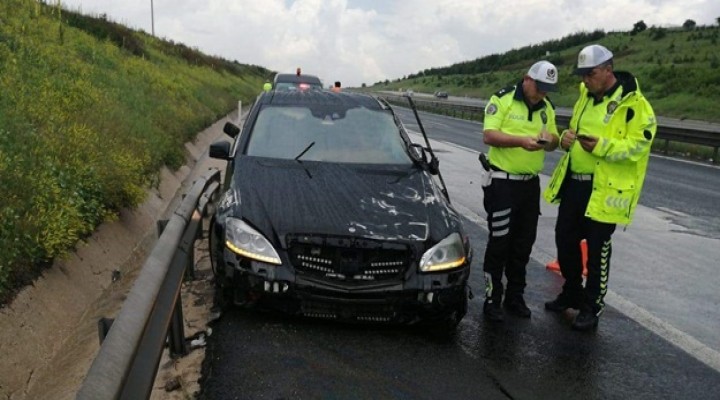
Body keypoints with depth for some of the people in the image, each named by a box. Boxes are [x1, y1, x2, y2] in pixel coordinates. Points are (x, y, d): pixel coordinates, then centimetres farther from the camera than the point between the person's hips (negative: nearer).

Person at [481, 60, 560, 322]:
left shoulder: (546, 107, 10)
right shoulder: (503, 100, -8)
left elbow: (553, 142, 12)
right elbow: (488, 135, -16)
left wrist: (550, 139, -11)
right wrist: (521, 140, -27)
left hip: (530, 183, 6)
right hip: (502, 181, -6)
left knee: (523, 244, 11)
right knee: (499, 243, -3)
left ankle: (515, 297, 23)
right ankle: (492, 299, 8)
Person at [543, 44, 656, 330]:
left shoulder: (633, 104, -12)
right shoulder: (586, 97, 12)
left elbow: (638, 145, -17)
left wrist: (602, 146, -31)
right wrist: (566, 139, -3)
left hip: (605, 189, -7)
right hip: (573, 182, 7)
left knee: (597, 249, 3)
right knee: (565, 239, 15)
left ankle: (592, 307, 18)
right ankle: (572, 293, 34)